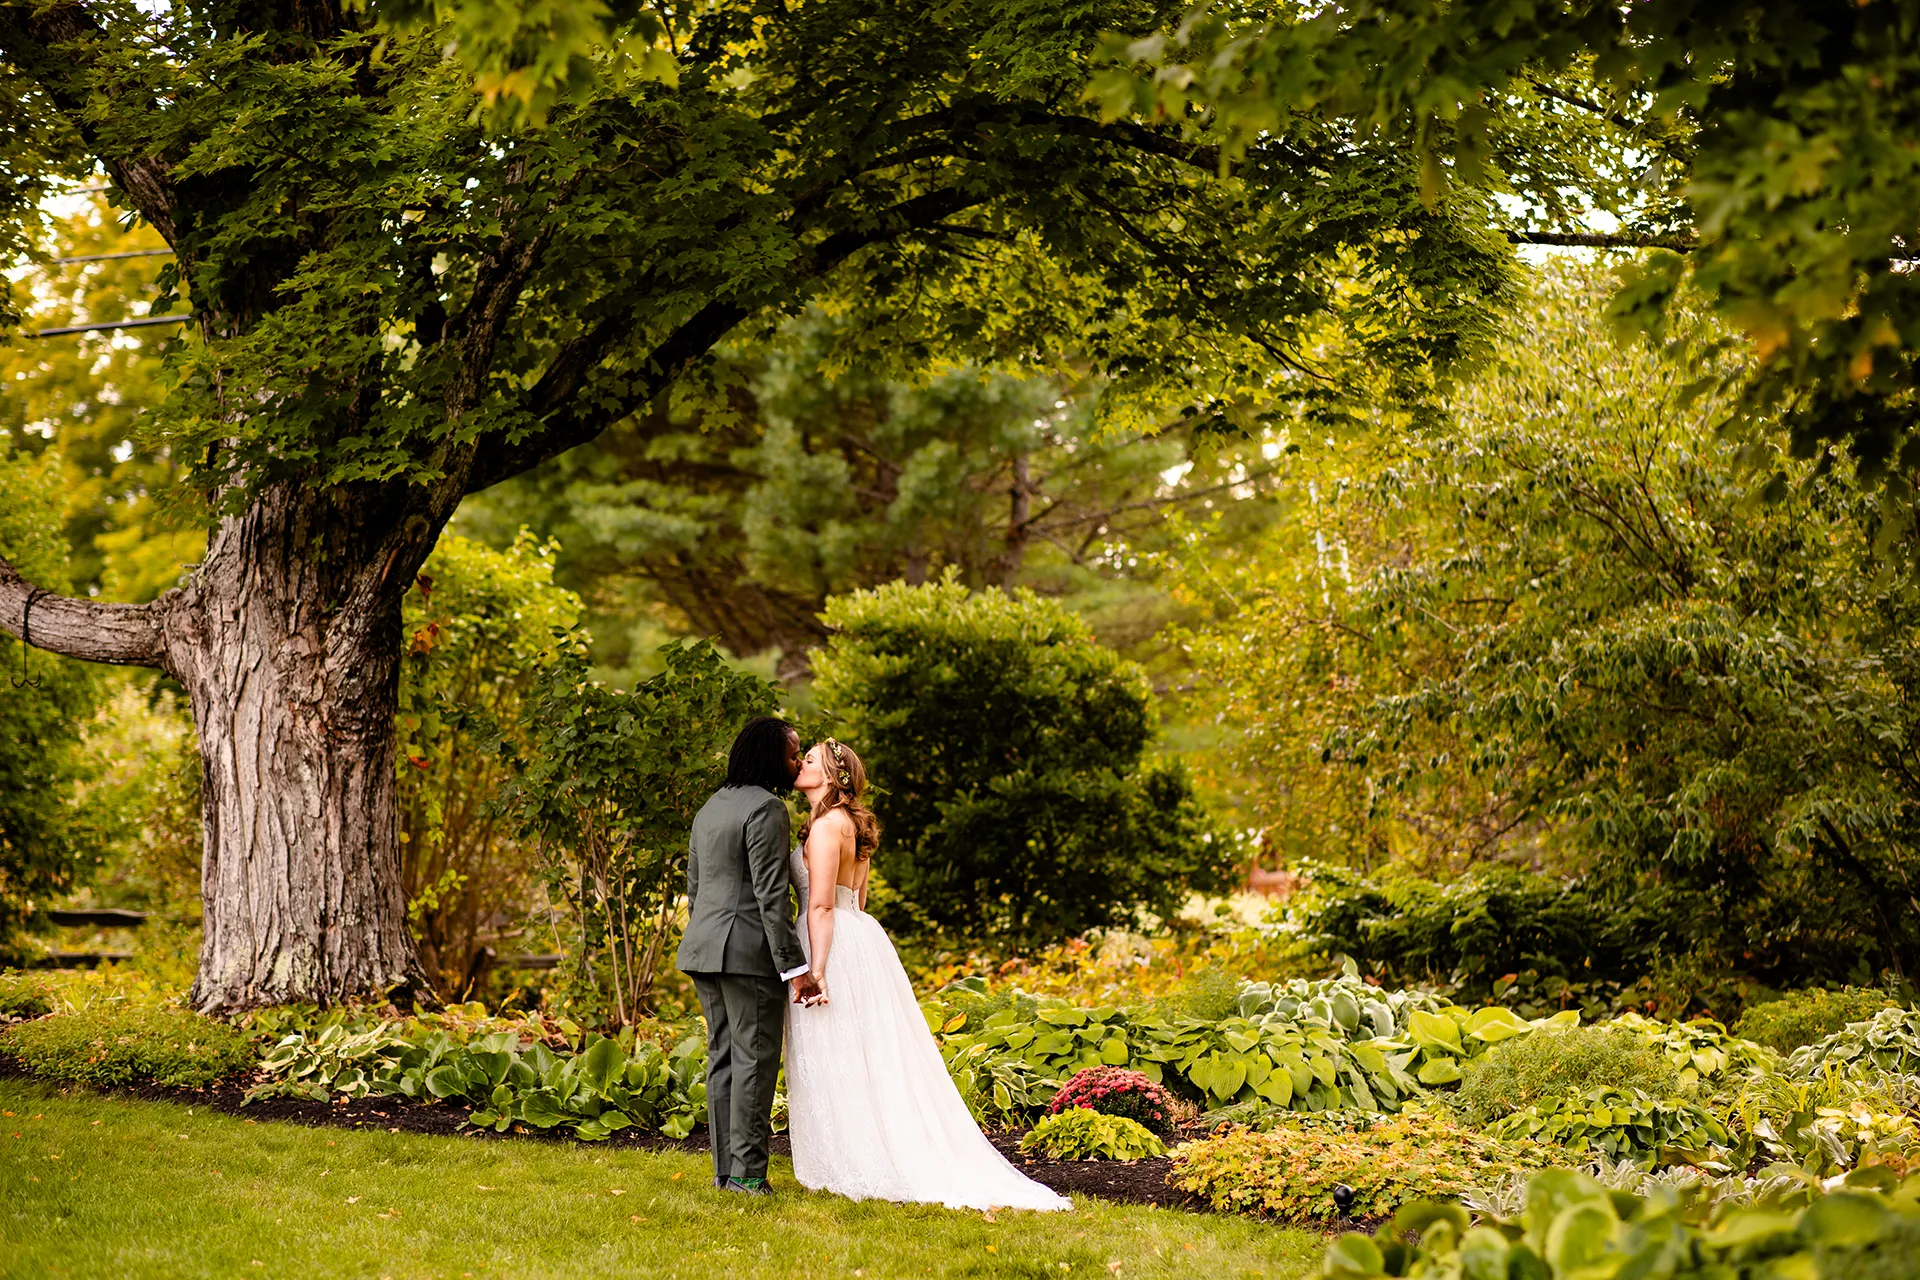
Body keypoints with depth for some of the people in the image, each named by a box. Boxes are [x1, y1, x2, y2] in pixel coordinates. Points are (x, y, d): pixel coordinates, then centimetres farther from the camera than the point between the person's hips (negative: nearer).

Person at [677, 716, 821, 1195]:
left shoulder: (710, 808, 16)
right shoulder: (766, 808, -12)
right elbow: (770, 894, -18)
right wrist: (794, 967, -18)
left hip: (705, 947, 9)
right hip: (749, 950, -9)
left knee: (722, 1056, 11)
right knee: (755, 1058, -4)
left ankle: (725, 1168, 14)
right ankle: (747, 1173, -4)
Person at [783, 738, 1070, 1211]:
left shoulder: (826, 824, -13)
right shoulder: (853, 825, 17)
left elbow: (821, 904, -19)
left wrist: (816, 969, -23)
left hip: (833, 945, -10)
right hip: (859, 938, 10)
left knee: (837, 1064, -3)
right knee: (871, 1062, 11)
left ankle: (854, 1170, 0)